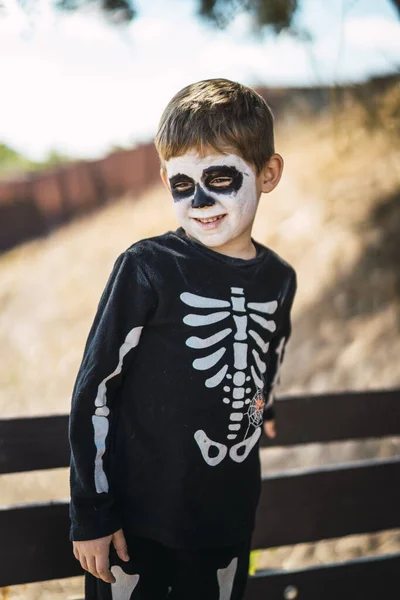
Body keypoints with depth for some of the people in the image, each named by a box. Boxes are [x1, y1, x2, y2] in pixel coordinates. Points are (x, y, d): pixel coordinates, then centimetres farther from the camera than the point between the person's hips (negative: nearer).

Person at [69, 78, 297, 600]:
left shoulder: (279, 280, 2)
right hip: (136, 520, -4)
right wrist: (90, 515, -10)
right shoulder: (147, 268, -13)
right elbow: (93, 390, -10)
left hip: (230, 518, 5)